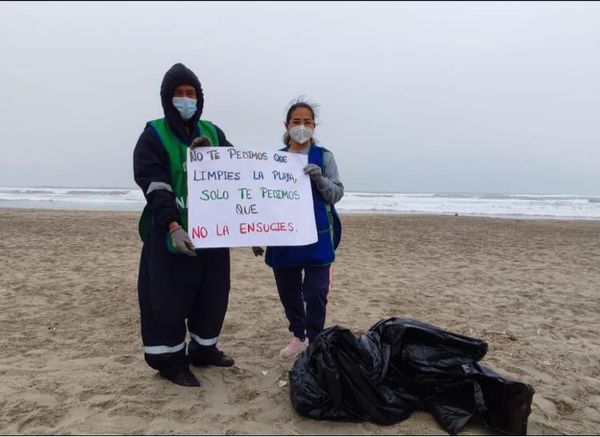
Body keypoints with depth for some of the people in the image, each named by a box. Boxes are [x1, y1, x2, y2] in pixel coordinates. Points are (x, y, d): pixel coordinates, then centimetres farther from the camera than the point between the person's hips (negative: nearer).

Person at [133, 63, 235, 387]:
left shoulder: (212, 133, 10)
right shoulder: (153, 136, -3)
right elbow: (154, 187, -15)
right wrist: (173, 227, -27)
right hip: (171, 232, -5)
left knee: (213, 292, 12)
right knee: (168, 297, 1)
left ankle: (204, 349, 30)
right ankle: (170, 360, 17)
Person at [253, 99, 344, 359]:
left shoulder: (324, 157, 0)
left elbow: (337, 193, -2)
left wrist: (320, 179, -21)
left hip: (317, 237, -3)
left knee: (315, 293, -5)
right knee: (288, 291, 12)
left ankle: (314, 342, 15)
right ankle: (298, 336, 32)